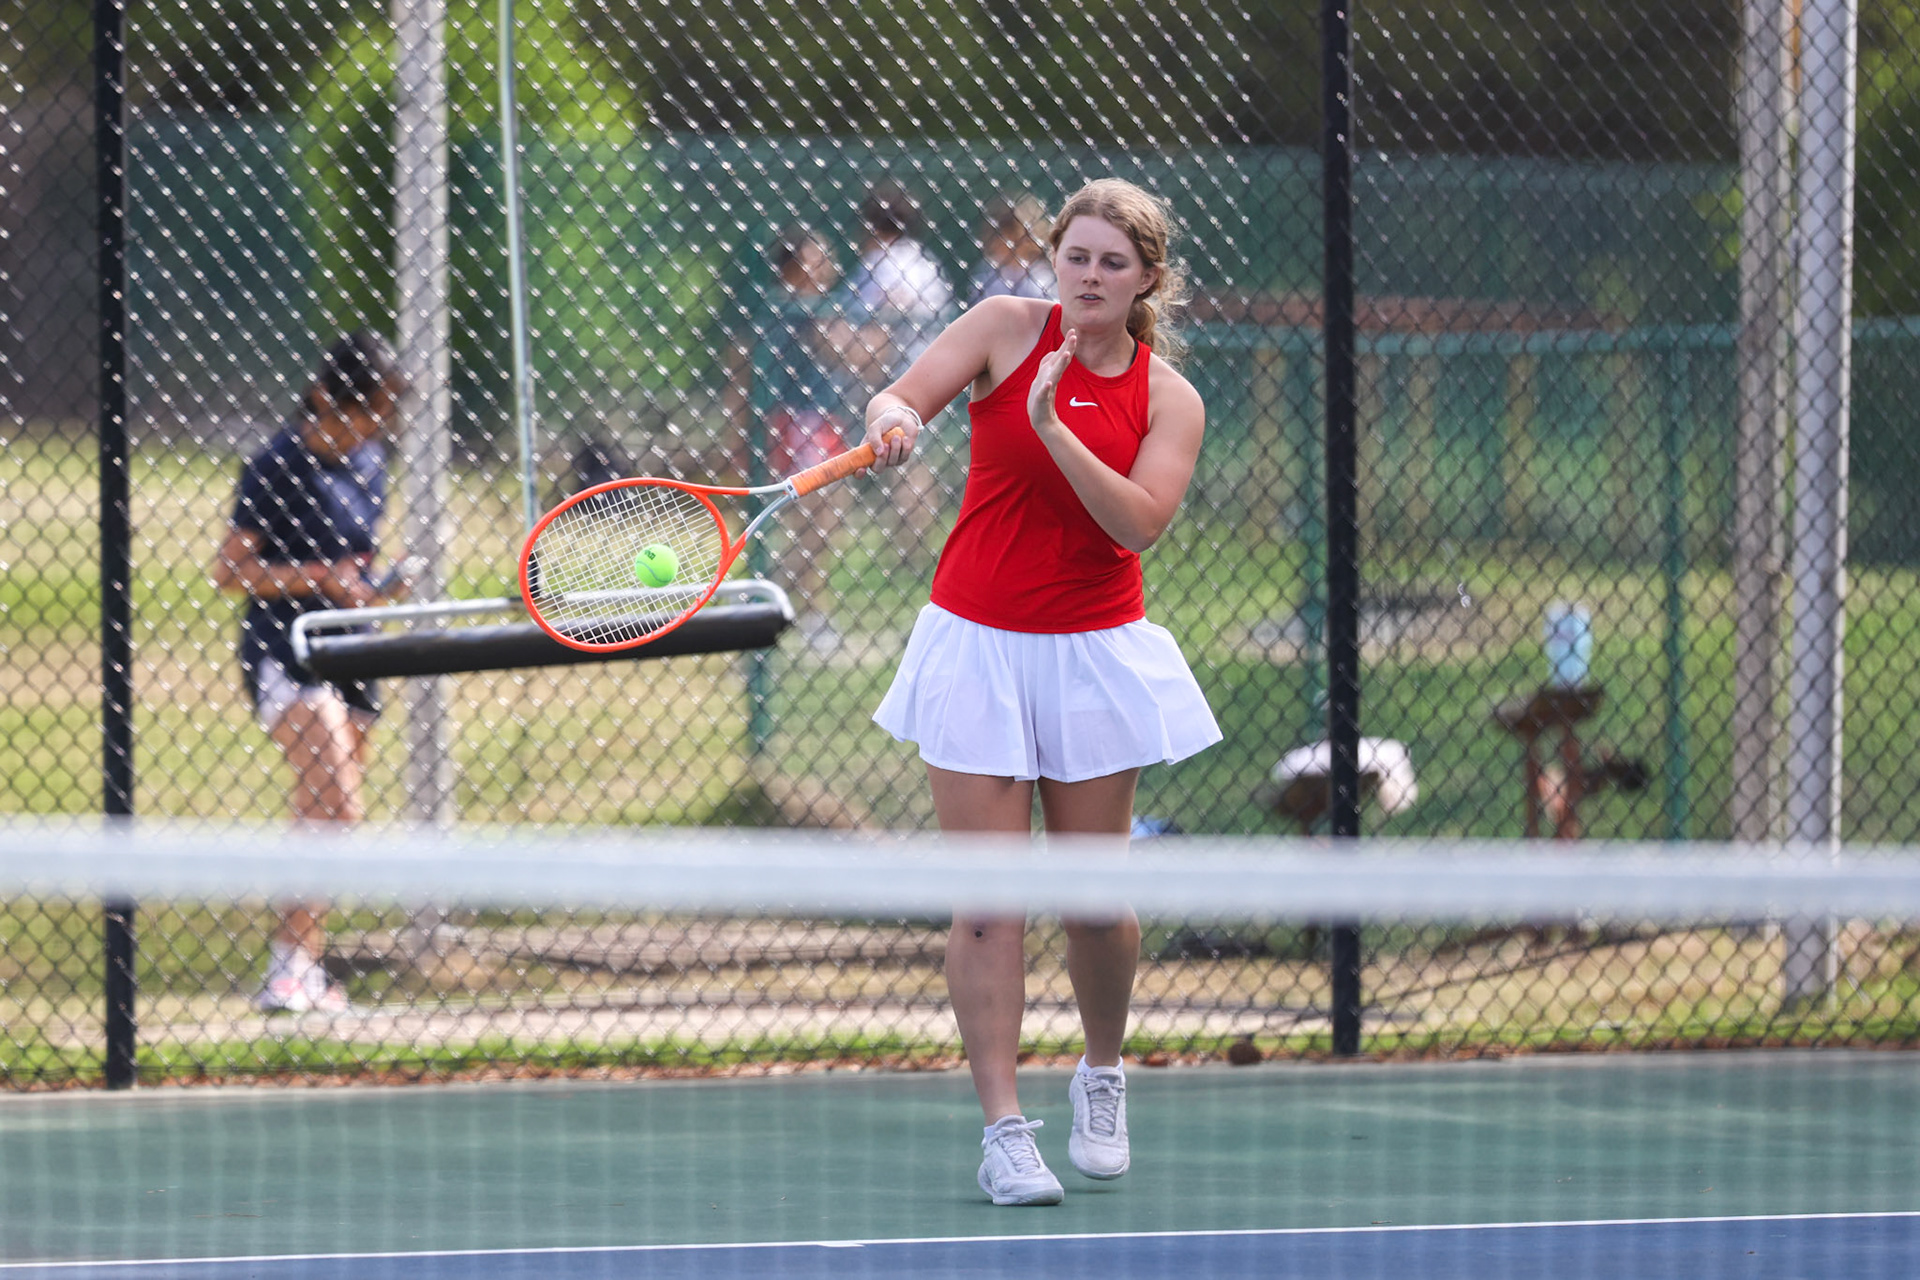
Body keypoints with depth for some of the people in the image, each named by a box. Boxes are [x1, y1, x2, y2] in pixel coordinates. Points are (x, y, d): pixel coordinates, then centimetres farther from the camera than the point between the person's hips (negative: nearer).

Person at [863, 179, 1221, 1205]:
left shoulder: (1169, 399, 0)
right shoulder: (1009, 328, -1)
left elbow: (1138, 522, -14)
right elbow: (900, 400, -10)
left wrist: (1054, 428, -25)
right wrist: (894, 419, -34)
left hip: (1093, 657, 1)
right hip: (978, 647, -1)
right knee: (988, 899, -6)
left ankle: (1102, 1079, 31)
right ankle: (1004, 1131, -4)